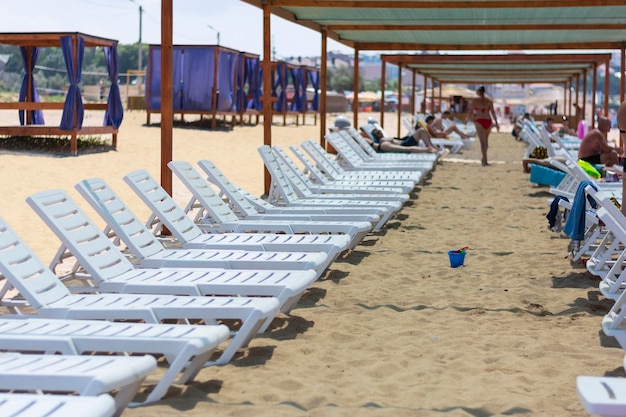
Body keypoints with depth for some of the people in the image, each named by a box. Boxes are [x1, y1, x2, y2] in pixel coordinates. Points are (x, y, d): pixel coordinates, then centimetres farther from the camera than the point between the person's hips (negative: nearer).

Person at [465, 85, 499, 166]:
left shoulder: (474, 101, -2)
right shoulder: (489, 101, 4)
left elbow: (470, 112, -1)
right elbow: (493, 112, -3)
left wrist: (467, 119, 17)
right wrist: (496, 123, 0)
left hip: (479, 122, -3)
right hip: (488, 122, 3)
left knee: (483, 142, -9)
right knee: (486, 140, 23)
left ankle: (485, 161, -21)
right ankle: (483, 158, 35)